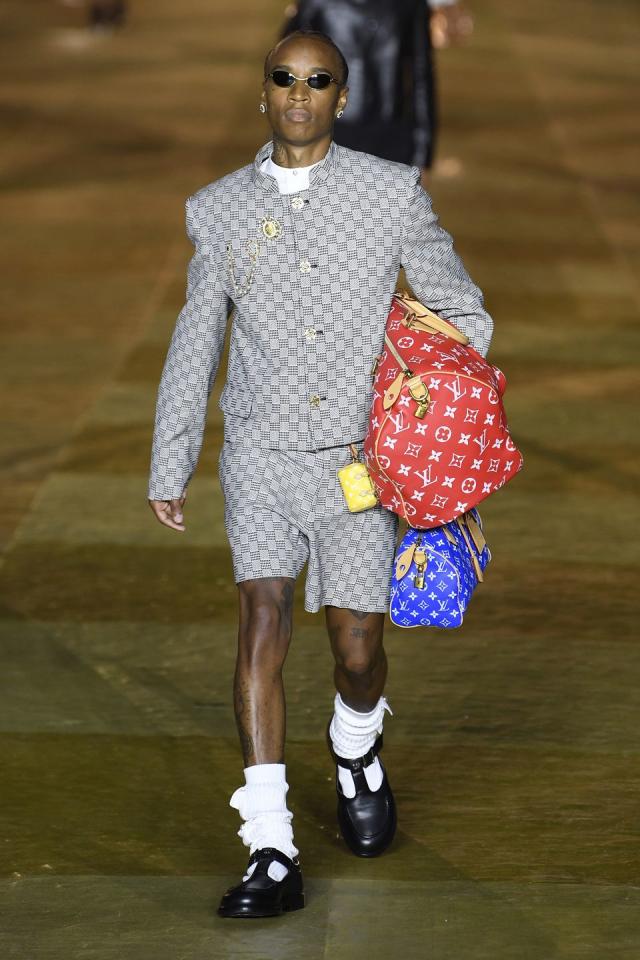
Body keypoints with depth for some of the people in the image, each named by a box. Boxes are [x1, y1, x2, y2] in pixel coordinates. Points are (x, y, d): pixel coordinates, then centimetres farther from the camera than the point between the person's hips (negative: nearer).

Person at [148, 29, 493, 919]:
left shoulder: (393, 193, -3)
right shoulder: (219, 210, 3)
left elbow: (462, 312, 7)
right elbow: (195, 345, 12)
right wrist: (169, 470, 14)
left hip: (359, 459, -1)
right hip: (263, 453, 1)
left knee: (357, 652, 4)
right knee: (263, 624, -16)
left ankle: (357, 753, 42)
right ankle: (272, 857, -16)